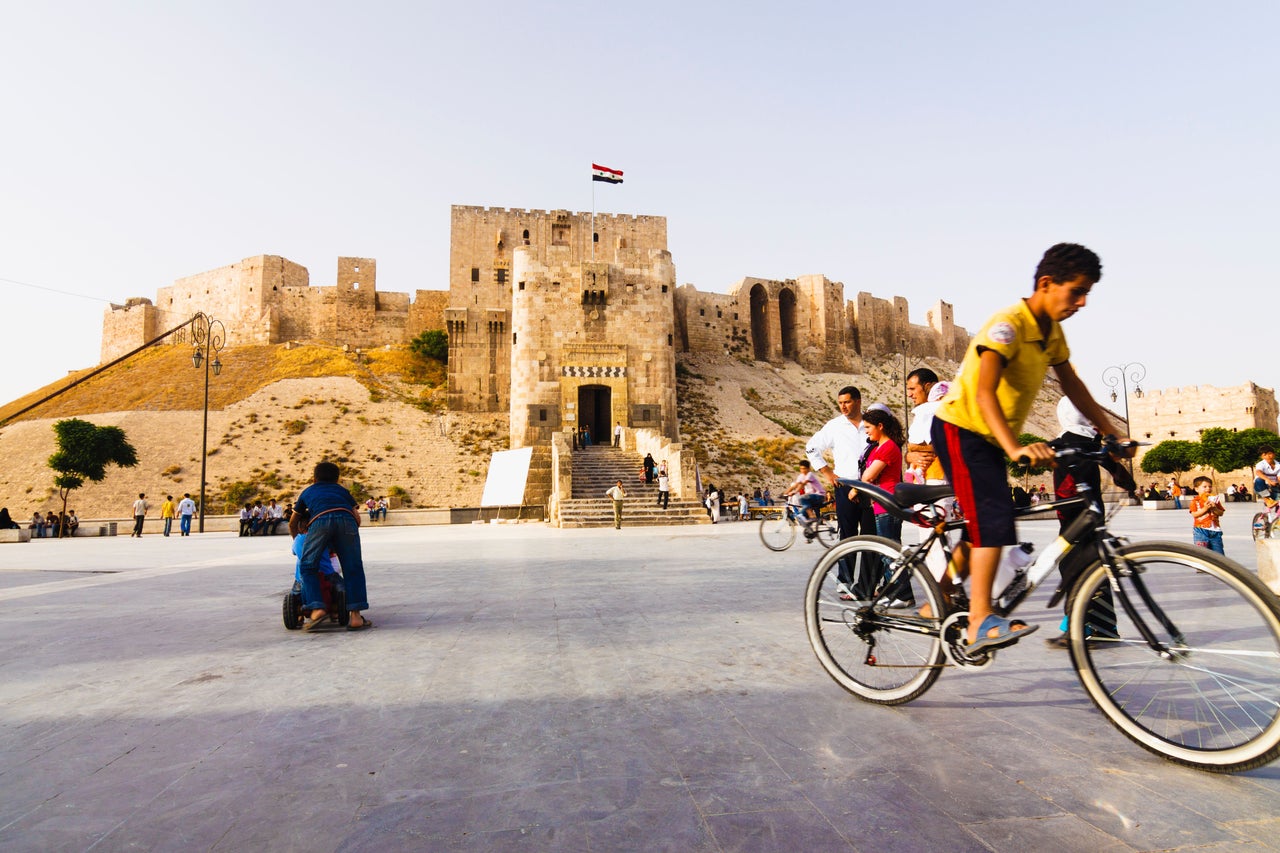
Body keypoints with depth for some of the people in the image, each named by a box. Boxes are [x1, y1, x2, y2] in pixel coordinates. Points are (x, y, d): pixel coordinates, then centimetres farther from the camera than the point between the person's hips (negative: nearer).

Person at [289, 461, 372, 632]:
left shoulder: (307, 492, 39)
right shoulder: (342, 490, 38)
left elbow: (293, 524, 46)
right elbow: (357, 517, 28)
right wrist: (340, 544, 39)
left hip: (319, 520, -1)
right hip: (346, 519, 1)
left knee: (308, 567, 13)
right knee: (353, 568, 7)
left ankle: (316, 609, -4)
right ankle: (356, 615, 1)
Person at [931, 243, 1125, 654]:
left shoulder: (1052, 331, 6)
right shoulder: (1008, 324, -21)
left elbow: (1072, 385, 16)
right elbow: (984, 392, -34)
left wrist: (1111, 433, 11)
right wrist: (1016, 447, -46)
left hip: (991, 438, 9)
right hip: (961, 428, -9)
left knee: (981, 529, 13)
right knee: (994, 519, -23)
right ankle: (981, 621, -21)